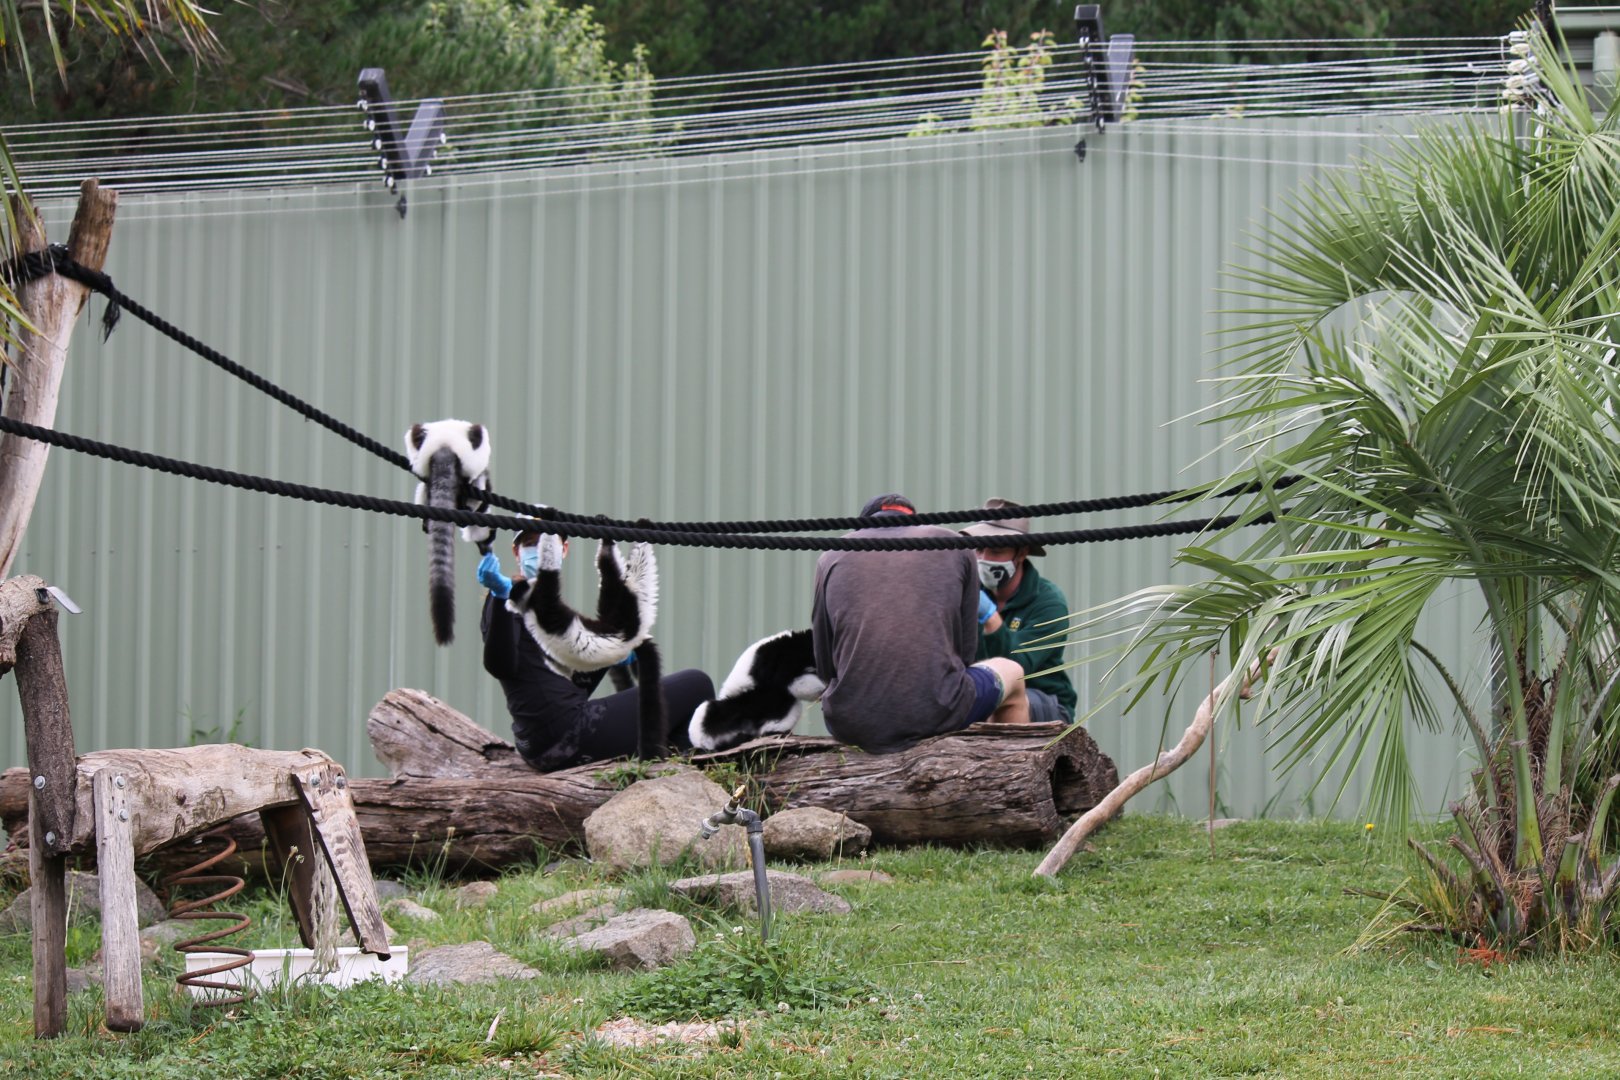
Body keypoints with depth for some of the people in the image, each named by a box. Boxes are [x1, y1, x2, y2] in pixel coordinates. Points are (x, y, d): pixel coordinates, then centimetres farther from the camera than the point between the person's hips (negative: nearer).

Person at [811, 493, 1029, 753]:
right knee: (1011, 673, 32)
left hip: (851, 726, 1)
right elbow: (965, 651, 12)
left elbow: (824, 667, 14)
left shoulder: (832, 558, 13)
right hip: (935, 718, -1)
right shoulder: (955, 547, 12)